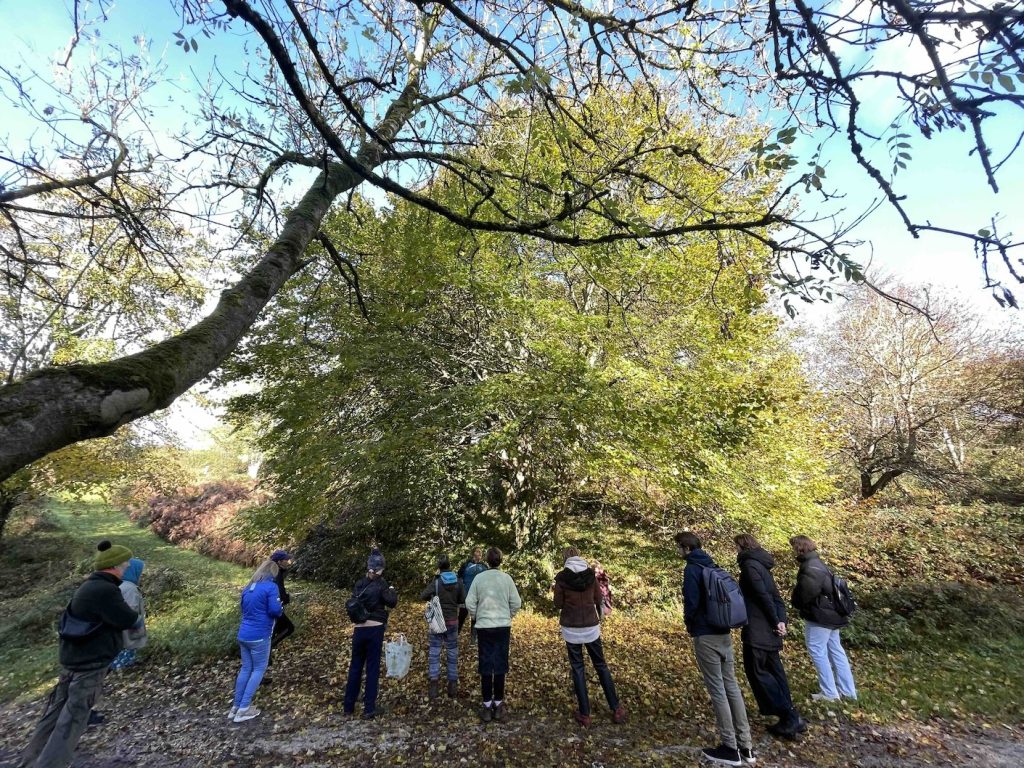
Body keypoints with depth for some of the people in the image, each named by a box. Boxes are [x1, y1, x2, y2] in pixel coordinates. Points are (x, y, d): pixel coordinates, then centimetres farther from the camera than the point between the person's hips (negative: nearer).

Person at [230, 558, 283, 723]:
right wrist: (281, 607, 2)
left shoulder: (248, 587, 10)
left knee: (245, 668, 18)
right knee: (259, 669, 6)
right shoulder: (270, 587, -14)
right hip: (259, 636, -7)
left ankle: (235, 706, 24)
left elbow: (243, 607, 21)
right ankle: (243, 709, 6)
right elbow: (275, 610, -17)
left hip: (243, 634, 7)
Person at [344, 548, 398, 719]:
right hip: (375, 630, -4)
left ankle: (349, 706, 27)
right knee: (372, 668, 5)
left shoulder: (359, 584, 3)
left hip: (359, 629, 4)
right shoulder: (380, 584, -11)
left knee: (355, 667, 17)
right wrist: (392, 591, 7)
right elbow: (392, 603, -10)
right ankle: (369, 709, 10)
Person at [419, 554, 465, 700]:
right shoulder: (458, 581, -6)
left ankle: (433, 686, 5)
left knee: (434, 652, 8)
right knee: (453, 652, 13)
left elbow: (422, 596, -9)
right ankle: (453, 686, 18)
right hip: (452, 621, 2)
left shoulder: (436, 581, -13)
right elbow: (462, 600, 1)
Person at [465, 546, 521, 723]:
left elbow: (470, 603, -6)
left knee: (485, 667, 10)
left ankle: (487, 705, 17)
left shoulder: (479, 578, -8)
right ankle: (498, 704, 19)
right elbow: (516, 603, -4)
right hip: (503, 627, 0)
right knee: (500, 666, 11)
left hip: (483, 627, 0)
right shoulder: (507, 578, -8)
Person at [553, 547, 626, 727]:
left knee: (577, 668, 10)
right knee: (601, 665, 16)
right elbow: (599, 600, 4)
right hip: (591, 626, 2)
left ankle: (584, 714, 13)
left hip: (571, 628, -2)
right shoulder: (591, 574, -3)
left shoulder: (561, 577, -10)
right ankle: (616, 709, 19)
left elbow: (558, 604, -5)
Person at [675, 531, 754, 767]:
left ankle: (730, 748, 11)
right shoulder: (713, 566, 10)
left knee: (717, 690, 2)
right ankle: (745, 745, 22)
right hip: (724, 633, 8)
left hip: (706, 636, -8)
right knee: (731, 686, 14)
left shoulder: (692, 569, -15)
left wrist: (689, 625, -1)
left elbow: (691, 603, -19)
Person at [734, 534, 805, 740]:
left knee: (756, 671, 0)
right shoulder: (761, 565, 15)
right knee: (774, 670, 16)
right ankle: (790, 717, 20)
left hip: (757, 630, -9)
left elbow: (763, 596, -19)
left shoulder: (749, 564, -14)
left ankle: (788, 717, 0)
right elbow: (776, 597, 12)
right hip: (769, 631, 9)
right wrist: (782, 621, 1)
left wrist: (775, 622, -11)